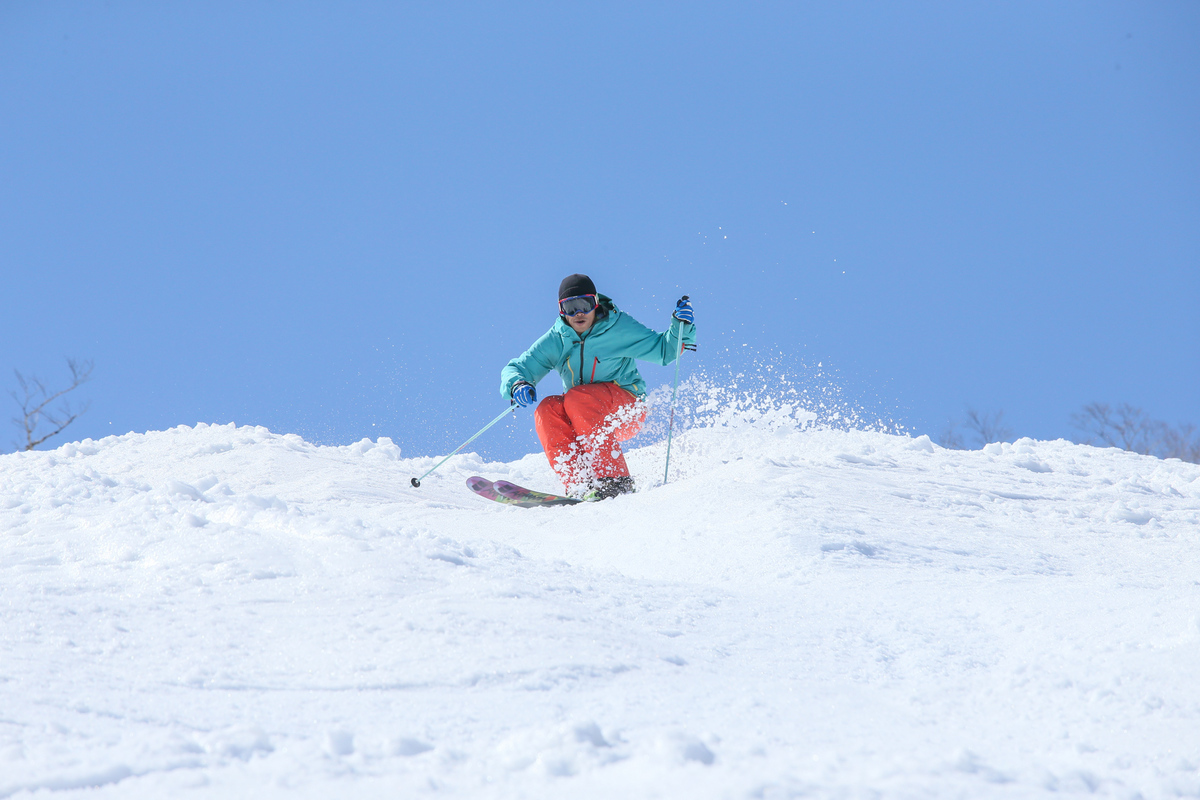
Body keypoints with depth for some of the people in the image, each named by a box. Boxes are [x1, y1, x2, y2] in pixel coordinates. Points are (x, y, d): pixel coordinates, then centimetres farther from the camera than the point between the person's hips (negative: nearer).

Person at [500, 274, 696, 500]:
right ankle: (579, 485, -34)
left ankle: (616, 480, -37)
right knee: (548, 410, -25)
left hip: (627, 410, -4)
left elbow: (663, 349, -4)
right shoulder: (556, 340, 0)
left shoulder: (619, 328, -7)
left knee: (578, 398, -32)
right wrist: (517, 385, -24)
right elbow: (515, 368, -1)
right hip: (583, 414, 4)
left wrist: (681, 327, -23)